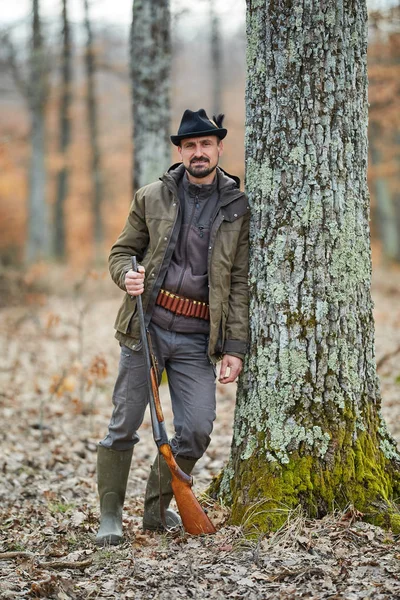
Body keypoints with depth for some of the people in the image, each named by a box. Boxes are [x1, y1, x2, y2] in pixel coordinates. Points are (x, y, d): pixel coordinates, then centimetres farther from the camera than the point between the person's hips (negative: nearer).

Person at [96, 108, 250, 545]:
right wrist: (126, 275, -13)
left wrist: (235, 347, -2)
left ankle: (157, 509, 16)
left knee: (197, 430, -5)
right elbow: (121, 251, 12)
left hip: (197, 338, 1)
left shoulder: (237, 208, 5)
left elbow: (239, 282, 4)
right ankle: (110, 517, 13)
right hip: (146, 327, 0)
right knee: (124, 424, 0)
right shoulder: (151, 198, 5)